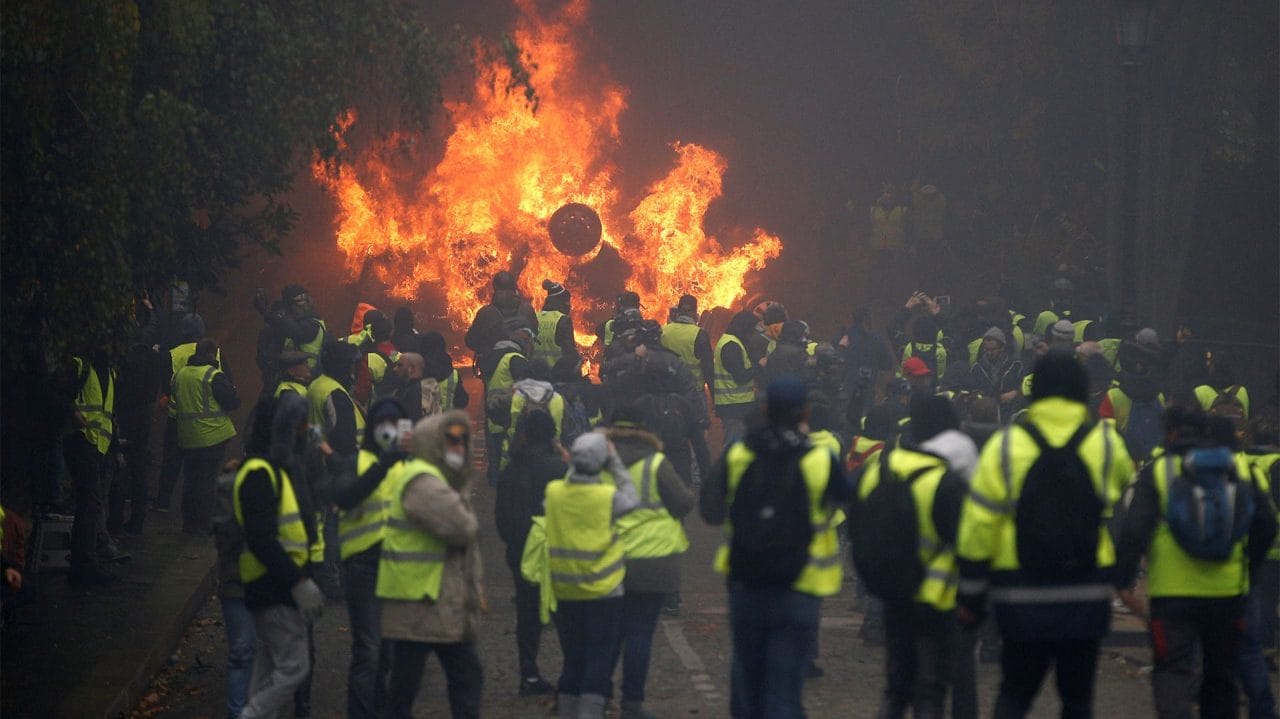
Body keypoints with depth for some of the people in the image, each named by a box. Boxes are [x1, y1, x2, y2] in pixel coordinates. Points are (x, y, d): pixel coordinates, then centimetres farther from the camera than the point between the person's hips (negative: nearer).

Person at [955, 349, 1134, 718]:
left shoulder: (1004, 446, -4)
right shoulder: (1106, 443, -2)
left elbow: (979, 525, -4)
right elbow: (1126, 483, 19)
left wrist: (970, 595, 2)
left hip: (1022, 597, -1)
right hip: (1087, 597, 1)